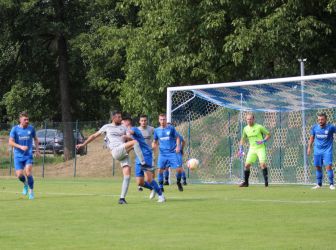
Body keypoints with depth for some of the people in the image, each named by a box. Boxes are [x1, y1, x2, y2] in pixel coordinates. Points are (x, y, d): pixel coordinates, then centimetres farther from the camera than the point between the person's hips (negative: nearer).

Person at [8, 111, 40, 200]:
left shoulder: (31, 128, 3)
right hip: (18, 156, 0)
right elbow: (10, 142, -7)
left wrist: (37, 150, 12)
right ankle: (25, 184, 28)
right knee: (19, 175, -6)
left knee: (28, 173, -15)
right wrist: (20, 147, -20)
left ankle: (31, 191, 2)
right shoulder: (15, 129, -4)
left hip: (28, 155, 0)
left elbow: (35, 139, 19)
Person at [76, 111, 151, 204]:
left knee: (127, 175, -8)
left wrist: (127, 137, -11)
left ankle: (122, 198, -3)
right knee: (135, 143, -26)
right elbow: (94, 135, 21)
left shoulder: (123, 128, 23)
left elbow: (132, 137, 13)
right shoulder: (107, 127, 15)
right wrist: (83, 144, 18)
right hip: (116, 151, -4)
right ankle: (143, 164, -28)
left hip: (124, 153, 4)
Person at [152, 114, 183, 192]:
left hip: (172, 152, -2)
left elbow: (177, 138, 7)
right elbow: (155, 141, 16)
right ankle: (160, 186, 7)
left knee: (179, 169, -8)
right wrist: (154, 145, -6)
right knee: (160, 169, -7)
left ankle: (178, 182, 19)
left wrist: (178, 146, -9)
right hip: (162, 153, 2)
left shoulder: (171, 128, 1)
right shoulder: (157, 130, 7)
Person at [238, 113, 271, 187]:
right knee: (247, 165, -2)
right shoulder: (245, 129, 6)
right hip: (252, 149, 4)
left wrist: (263, 141, -18)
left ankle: (266, 181, -9)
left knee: (262, 163, -19)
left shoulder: (259, 127, -8)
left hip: (260, 148, -4)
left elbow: (268, 134, -2)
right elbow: (243, 139, 20)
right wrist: (241, 149, 11)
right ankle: (245, 182, 11)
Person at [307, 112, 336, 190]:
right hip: (317, 151, 4)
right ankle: (319, 184, 20)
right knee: (318, 167, 7)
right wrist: (309, 147, 10)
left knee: (328, 166, -15)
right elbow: (312, 138, 14)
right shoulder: (315, 127, 2)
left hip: (327, 150, -4)